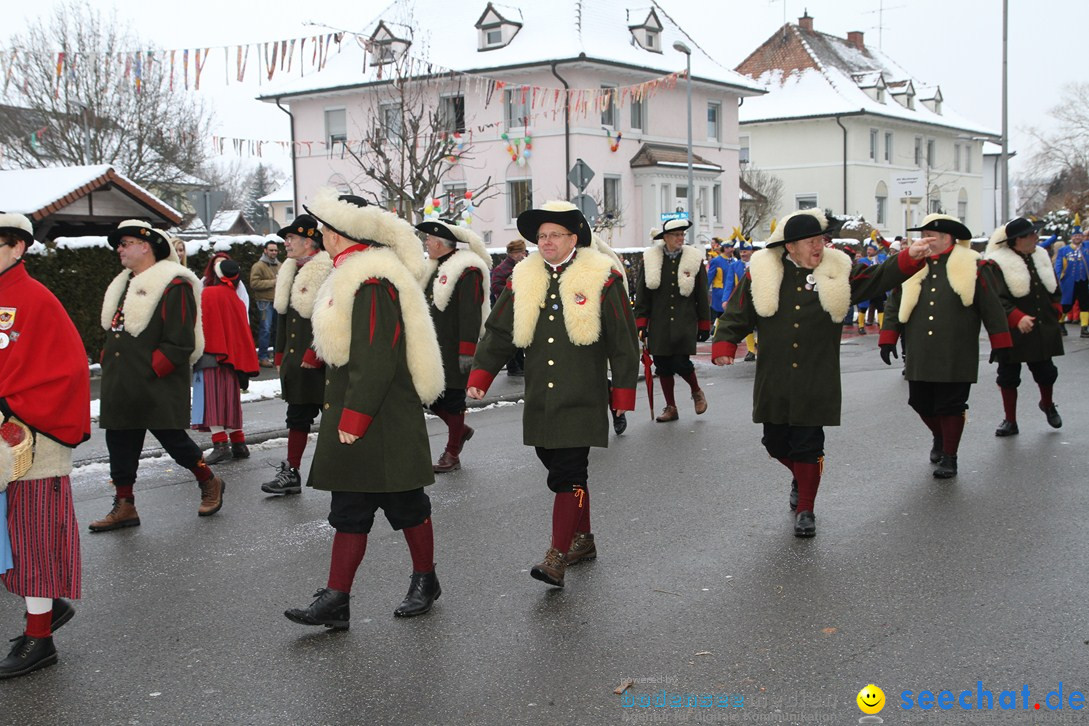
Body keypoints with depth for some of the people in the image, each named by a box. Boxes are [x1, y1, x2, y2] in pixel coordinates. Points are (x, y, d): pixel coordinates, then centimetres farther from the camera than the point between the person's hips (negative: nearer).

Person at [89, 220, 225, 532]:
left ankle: (210, 483, 23)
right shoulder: (124, 285, 16)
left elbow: (179, 343, -17)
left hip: (158, 390, -8)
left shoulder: (173, 285, -12)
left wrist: (149, 371, -17)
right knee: (120, 444, 9)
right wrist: (108, 364, 12)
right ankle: (124, 506, 18)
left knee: (173, 439, 1)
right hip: (121, 389, 8)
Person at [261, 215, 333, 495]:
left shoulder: (327, 272, -15)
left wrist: (314, 356, -20)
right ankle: (291, 473, 23)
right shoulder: (289, 271, 13)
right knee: (297, 417, 15)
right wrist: (280, 356, 18)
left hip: (319, 363, -8)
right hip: (296, 362, 9)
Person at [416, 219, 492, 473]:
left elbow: (470, 314, -20)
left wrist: (466, 351, -23)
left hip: (453, 351, -8)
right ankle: (461, 430, 33)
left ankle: (452, 454, 14)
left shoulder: (467, 270, -15)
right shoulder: (435, 268, 14)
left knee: (452, 399, 2)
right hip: (433, 347, 8)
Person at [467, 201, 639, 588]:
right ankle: (583, 539, 30)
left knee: (568, 474, -9)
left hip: (581, 400, -5)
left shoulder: (602, 280, -3)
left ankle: (558, 555, -6)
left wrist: (623, 393, -2)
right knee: (561, 468, 13)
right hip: (539, 399, 5)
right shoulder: (523, 281, 9)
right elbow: (497, 333, 10)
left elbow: (623, 342, -1)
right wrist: (479, 376, -1)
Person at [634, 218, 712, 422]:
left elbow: (702, 296, 5)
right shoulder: (650, 259, 2)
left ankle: (696, 391, 20)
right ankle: (670, 407, 21)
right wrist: (641, 324, 2)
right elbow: (642, 294, 6)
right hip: (659, 325, 2)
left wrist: (704, 326, 5)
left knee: (681, 363, -10)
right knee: (663, 366, 6)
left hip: (685, 324, -2)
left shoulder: (694, 259, 1)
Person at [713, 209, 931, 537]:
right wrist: (724, 346, -9)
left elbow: (877, 277, -2)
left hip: (815, 383, -1)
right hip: (774, 383, 1)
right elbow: (737, 314, 3)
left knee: (808, 446, -2)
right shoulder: (763, 273, -1)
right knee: (776, 443, 13)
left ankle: (805, 509, 17)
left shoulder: (837, 272, 2)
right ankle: (800, 478, 45)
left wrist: (909, 259, -17)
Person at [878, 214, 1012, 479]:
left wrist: (1000, 344, -2)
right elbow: (894, 305, 10)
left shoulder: (971, 266, -4)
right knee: (921, 403, 12)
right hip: (919, 356, 4)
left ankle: (949, 457, 17)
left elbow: (991, 306, -2)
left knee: (951, 407, 1)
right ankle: (939, 437, 41)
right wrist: (888, 338, 5)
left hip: (956, 357, -4)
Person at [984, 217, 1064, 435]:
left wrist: (1055, 310, 8)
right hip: (1012, 332, -5)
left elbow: (1054, 289, 19)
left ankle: (1047, 405, 41)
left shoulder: (1041, 257, 7)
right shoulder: (998, 264, -15)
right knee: (1008, 376, 4)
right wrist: (1017, 318, -32)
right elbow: (998, 300, -21)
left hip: (1043, 329, 5)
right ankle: (1010, 421, 17)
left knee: (1046, 372, 11)